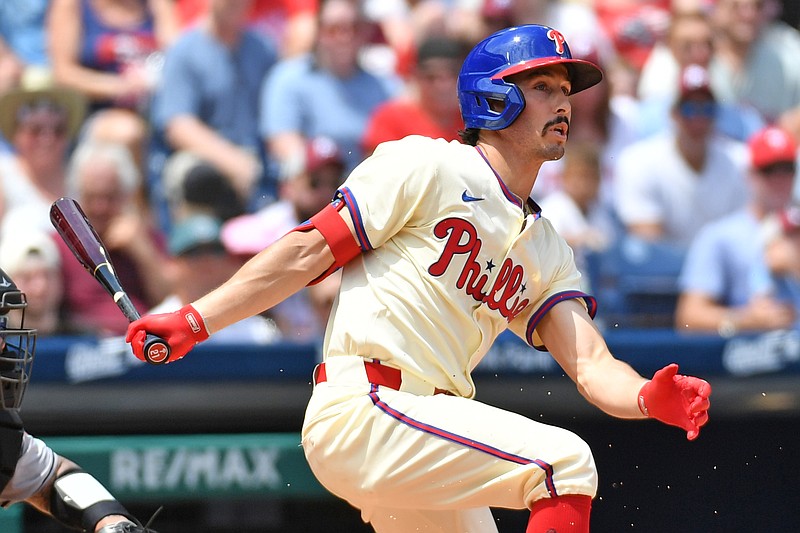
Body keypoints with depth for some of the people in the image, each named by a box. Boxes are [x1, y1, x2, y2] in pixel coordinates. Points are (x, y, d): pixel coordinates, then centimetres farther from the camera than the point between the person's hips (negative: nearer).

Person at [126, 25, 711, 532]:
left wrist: (649, 398, -15)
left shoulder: (547, 251, 20)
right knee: (564, 460, -21)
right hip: (361, 409, -9)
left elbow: (592, 365, 8)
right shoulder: (427, 166, 0)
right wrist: (195, 321, -13)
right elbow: (308, 252, -4)